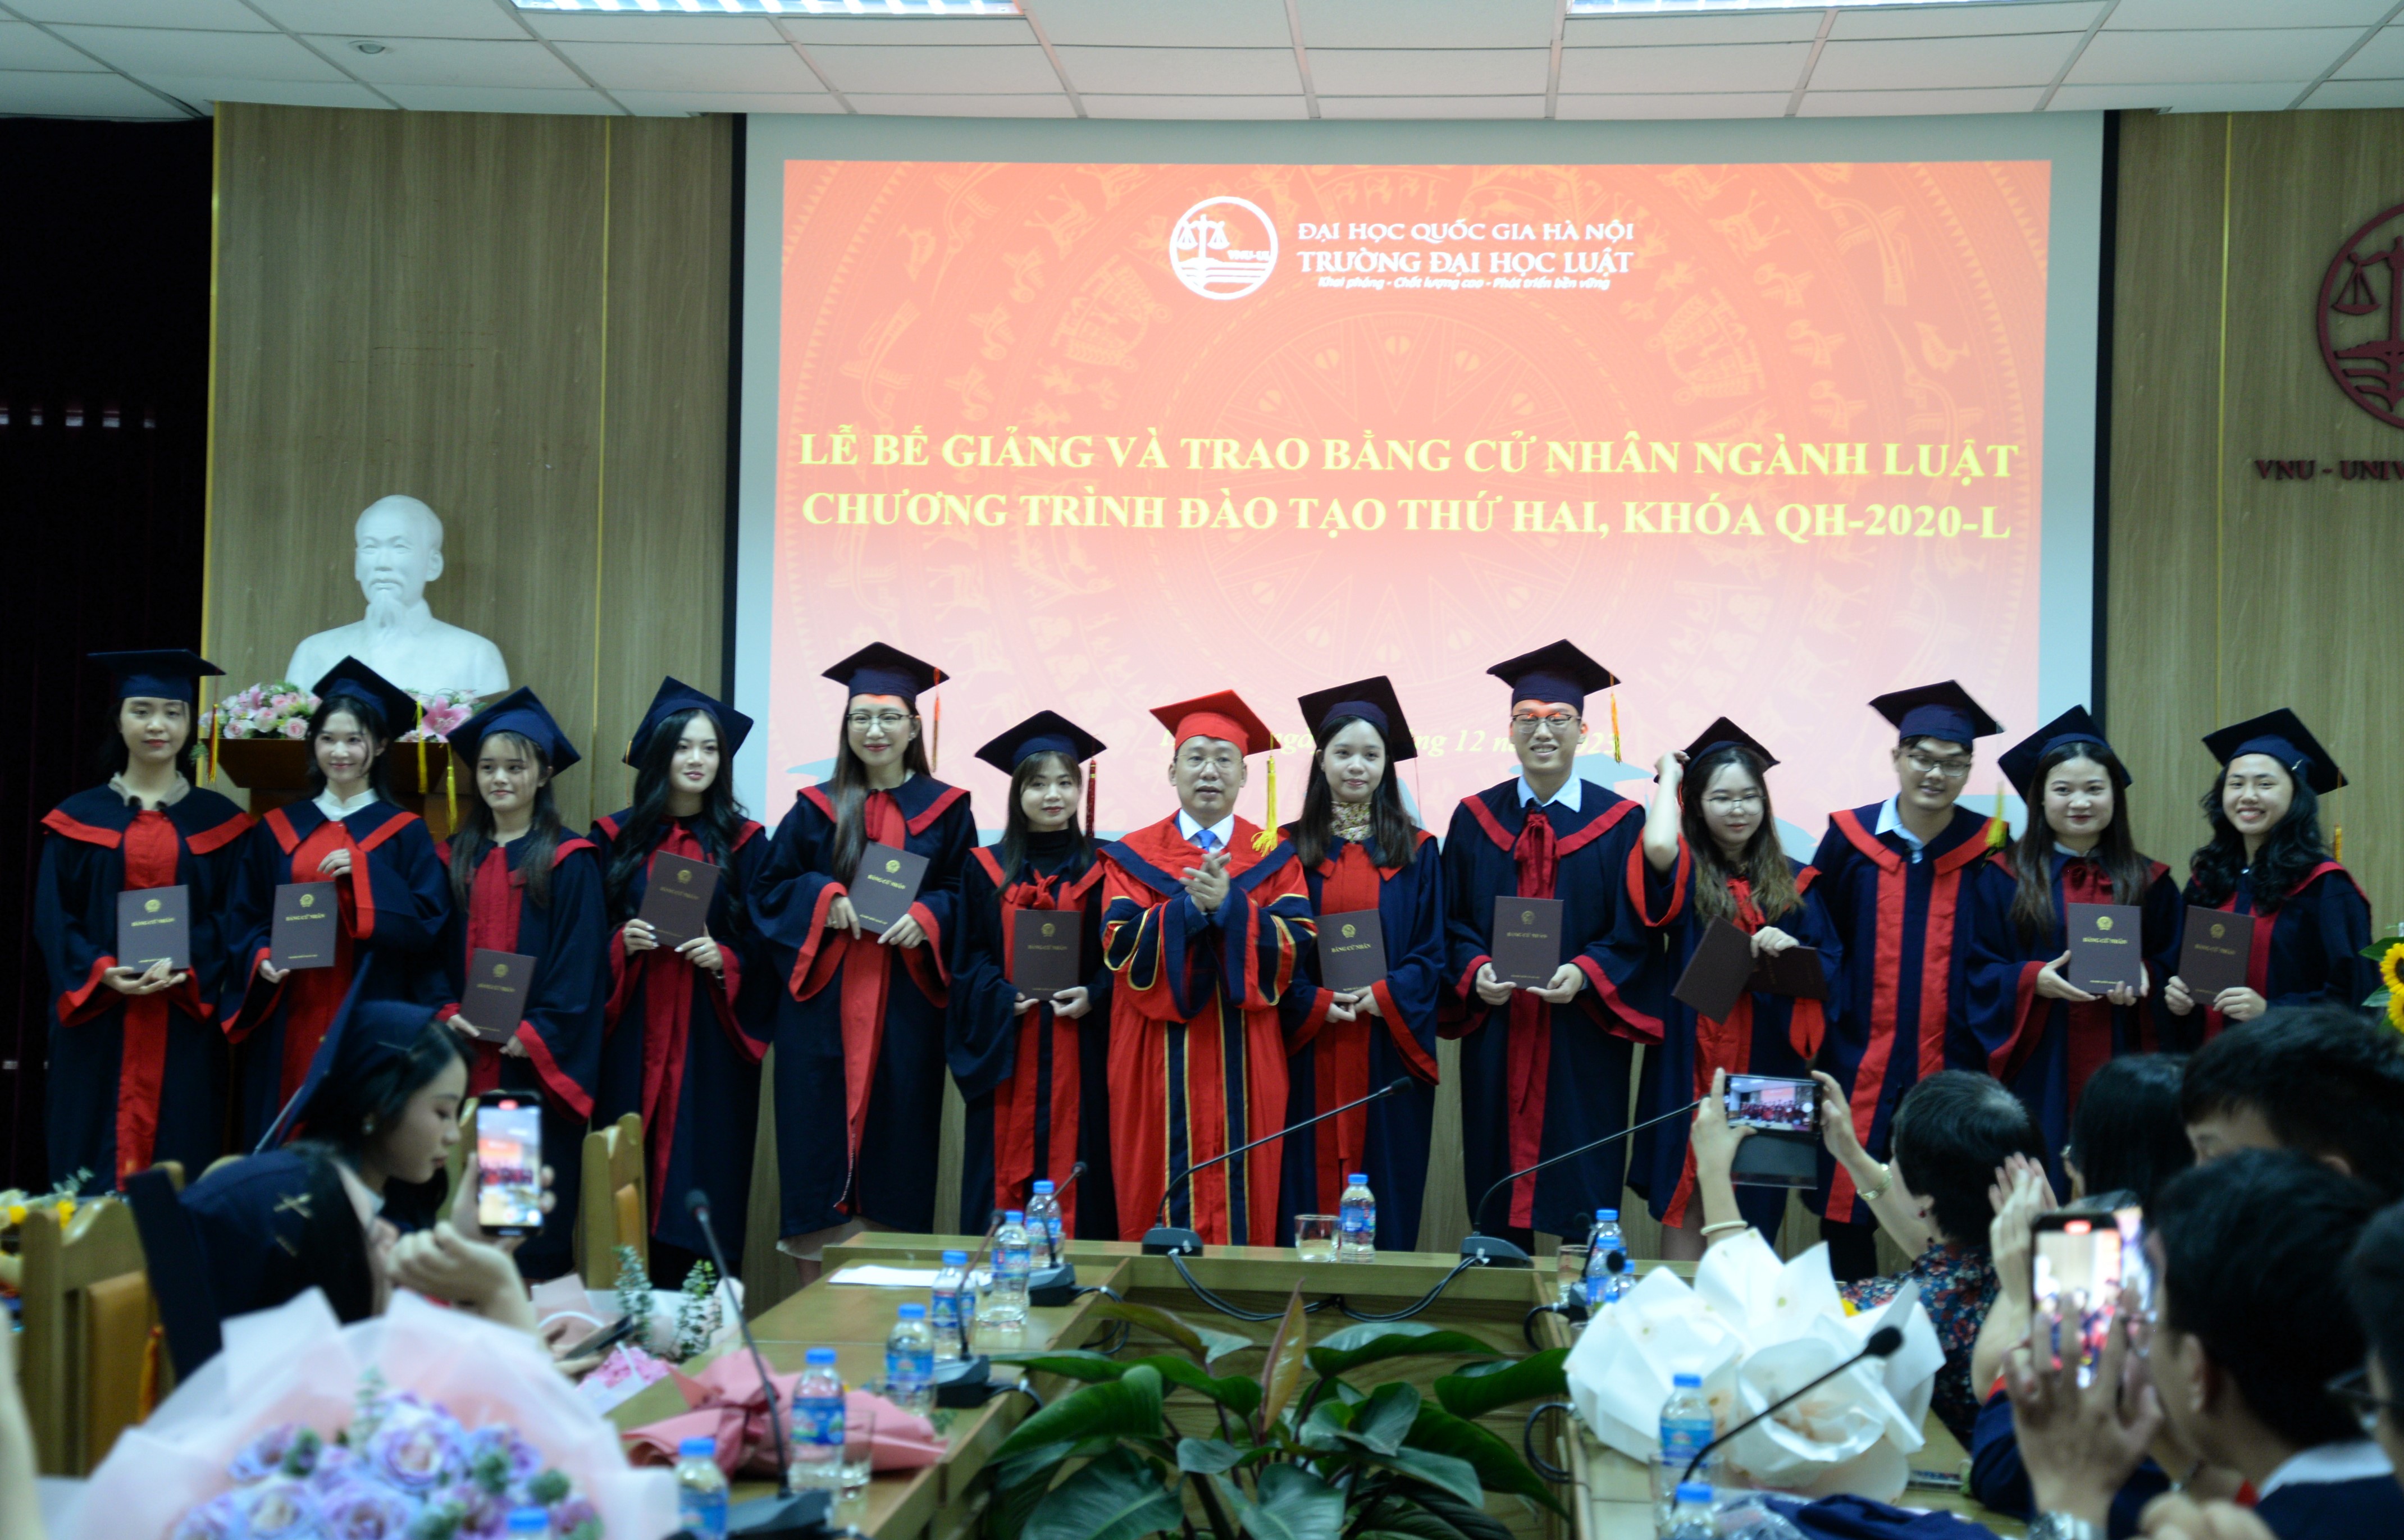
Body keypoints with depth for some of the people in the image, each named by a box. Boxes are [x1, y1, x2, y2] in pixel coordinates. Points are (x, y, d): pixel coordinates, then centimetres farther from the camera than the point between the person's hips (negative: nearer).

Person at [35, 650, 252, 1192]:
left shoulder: (219, 822, 8)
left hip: (186, 1032, 0)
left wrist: (188, 969, -16)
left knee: (180, 1164, -1)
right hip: (98, 1029, 0)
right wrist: (102, 974, -14)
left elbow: (233, 918, 2)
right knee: (93, 1167, 0)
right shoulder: (79, 819, 8)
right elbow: (52, 920, 3)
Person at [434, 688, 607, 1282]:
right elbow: (434, 949, 12)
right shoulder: (457, 858, 13)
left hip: (536, 1061, -4)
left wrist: (534, 1035, -15)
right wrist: (449, 1014, -4)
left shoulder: (568, 863, 0)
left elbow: (580, 964, -6)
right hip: (463, 1057, 4)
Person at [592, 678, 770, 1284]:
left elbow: (765, 943, 4)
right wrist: (620, 944, -11)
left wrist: (724, 959, -15)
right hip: (632, 1041, 1)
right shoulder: (615, 837, 8)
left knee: (701, 1183, -3)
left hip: (711, 1044, -1)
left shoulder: (743, 843, 5)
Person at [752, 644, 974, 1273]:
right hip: (824, 1003, 1)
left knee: (896, 1139, -1)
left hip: (907, 1006, 0)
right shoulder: (815, 809, 9)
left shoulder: (945, 810, 7)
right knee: (819, 1132, -2)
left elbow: (969, 895, 6)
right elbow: (769, 889, 9)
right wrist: (822, 898, -9)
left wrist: (927, 917, -13)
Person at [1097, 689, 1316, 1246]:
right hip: (1160, 1059, 0)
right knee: (1166, 1184, 0)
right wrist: (1189, 906, -18)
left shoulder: (1273, 857, 8)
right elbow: (1120, 945, -6)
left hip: (1245, 1059, 1)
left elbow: (1297, 944, -4)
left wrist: (1229, 905, -17)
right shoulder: (1135, 855, 6)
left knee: (1237, 1183, 1)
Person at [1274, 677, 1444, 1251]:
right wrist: (1315, 1004, -13)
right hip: (1309, 1052, 0)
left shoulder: (1416, 852, 7)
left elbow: (1431, 954, 4)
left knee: (1386, 1195, 2)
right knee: (1308, 1182, 1)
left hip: (1388, 1054, 0)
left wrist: (1382, 997, -13)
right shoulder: (1289, 849, 6)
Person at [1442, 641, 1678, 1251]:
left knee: (1583, 1196, 0)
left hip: (1583, 1042, -2)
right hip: (1496, 1036, 2)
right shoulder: (1475, 819, 8)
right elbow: (1452, 921, 8)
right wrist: (1476, 970, -11)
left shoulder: (1619, 823, 2)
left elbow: (1638, 930, -1)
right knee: (1499, 1200, 4)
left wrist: (1585, 973, -18)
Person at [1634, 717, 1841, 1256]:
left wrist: (1792, 949, -13)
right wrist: (1669, 776, -6)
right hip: (1691, 1064, -2)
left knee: (1753, 1208, 6)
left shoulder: (1794, 883, 10)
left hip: (1766, 1069, 2)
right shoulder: (1687, 873, 1)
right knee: (1686, 1208, 0)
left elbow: (1832, 965, 10)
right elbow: (1657, 846, -23)